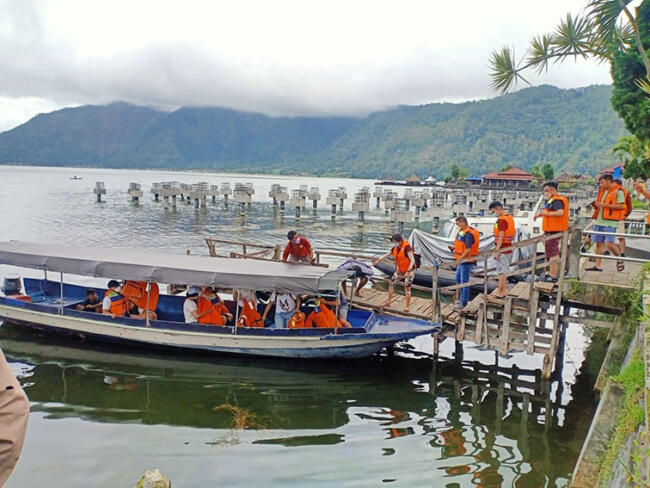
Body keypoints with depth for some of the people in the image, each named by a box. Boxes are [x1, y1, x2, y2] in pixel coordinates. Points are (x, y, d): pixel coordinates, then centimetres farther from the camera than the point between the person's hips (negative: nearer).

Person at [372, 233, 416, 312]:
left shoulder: (406, 247, -24)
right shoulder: (395, 248, -1)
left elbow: (412, 260, -25)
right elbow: (386, 255, 12)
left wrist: (408, 272, -29)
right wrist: (378, 261, 5)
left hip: (409, 270, -7)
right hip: (400, 270, 8)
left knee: (407, 287, -8)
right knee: (391, 283, 8)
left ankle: (407, 305, 6)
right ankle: (388, 301, 21)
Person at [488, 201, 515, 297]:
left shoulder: (502, 220, -19)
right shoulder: (510, 217, 12)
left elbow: (501, 236, -22)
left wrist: (497, 251, -19)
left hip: (503, 249, -10)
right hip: (508, 248, 10)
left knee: (501, 271, -3)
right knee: (504, 271, 15)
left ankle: (499, 293, 4)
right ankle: (503, 291, 22)